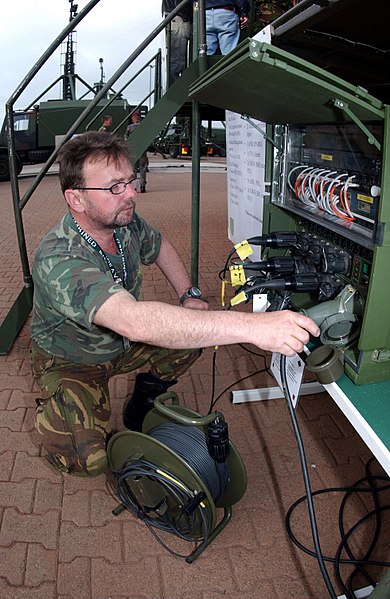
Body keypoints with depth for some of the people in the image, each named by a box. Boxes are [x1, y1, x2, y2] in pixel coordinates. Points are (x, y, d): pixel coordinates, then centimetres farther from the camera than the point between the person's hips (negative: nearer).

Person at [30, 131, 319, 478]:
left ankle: (142, 402, 11)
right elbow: (133, 321, -54)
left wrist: (189, 295, -5)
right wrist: (251, 326, -61)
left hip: (121, 343, 5)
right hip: (71, 363, -5)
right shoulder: (59, 260, -38)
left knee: (192, 334, -15)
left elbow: (159, 246, 10)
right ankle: (54, 407, 13)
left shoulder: (127, 222, -15)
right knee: (86, 459, -22)